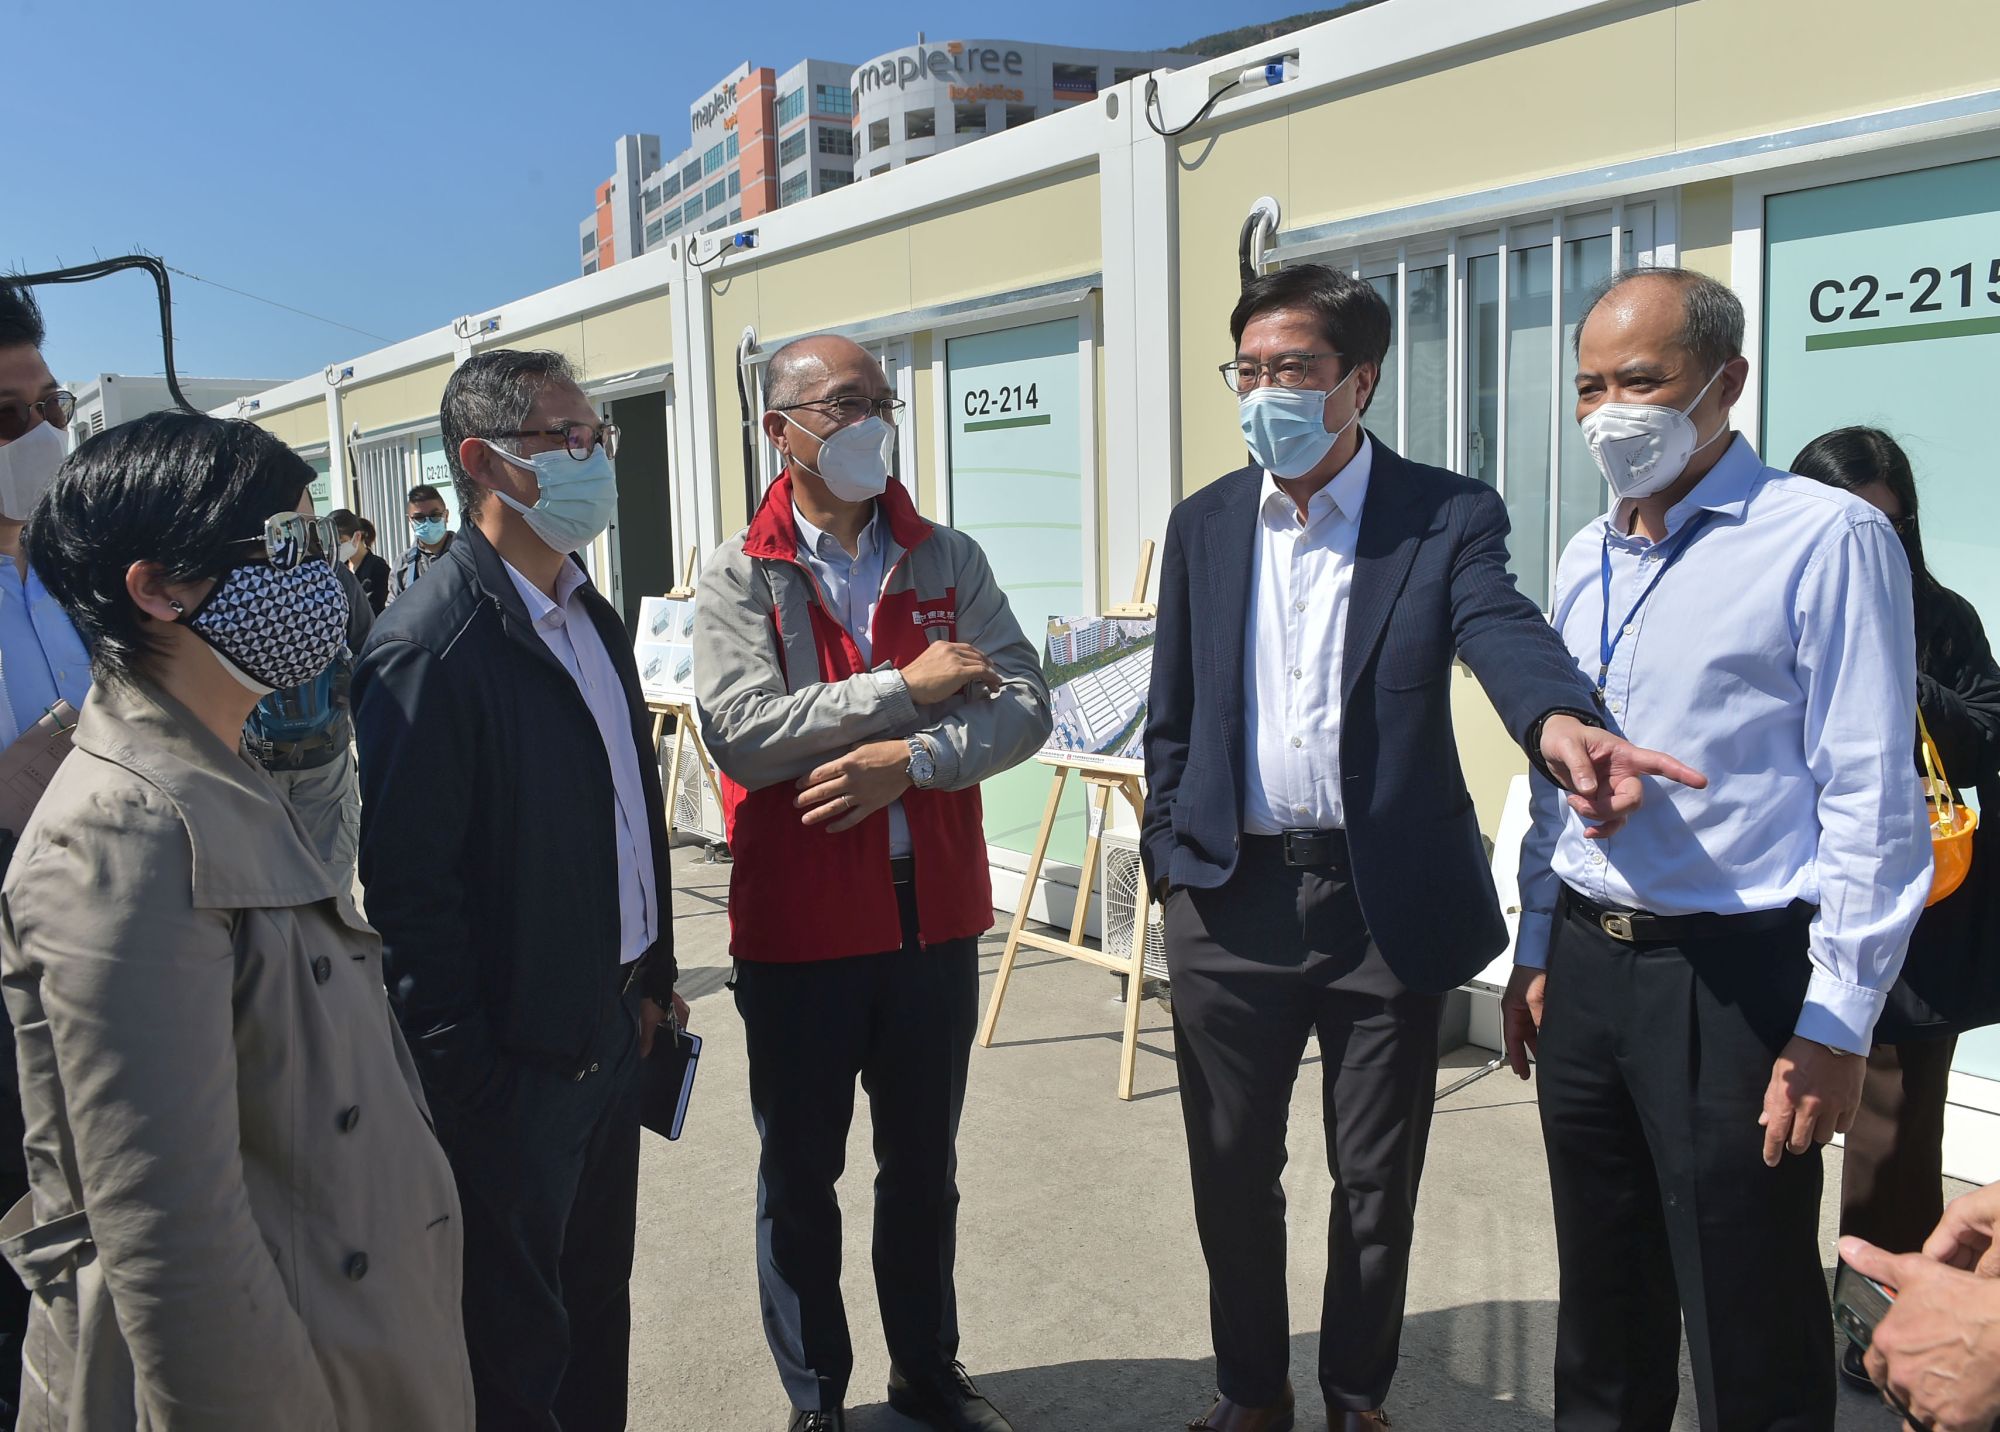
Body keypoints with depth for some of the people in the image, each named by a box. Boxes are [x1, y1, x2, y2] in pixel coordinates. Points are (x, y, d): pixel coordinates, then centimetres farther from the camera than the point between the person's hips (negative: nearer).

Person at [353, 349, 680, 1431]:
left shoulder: (591, 615, 7)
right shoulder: (431, 647, -21)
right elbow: (407, 885, -21)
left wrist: (651, 972, 15)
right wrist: (470, 1077, -17)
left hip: (613, 1030, 8)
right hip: (514, 1061, -8)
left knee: (599, 1296, 23)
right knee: (518, 1342, 12)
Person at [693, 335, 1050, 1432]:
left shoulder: (948, 560, 3)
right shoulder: (739, 577, -5)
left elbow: (1023, 706, -6)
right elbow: (741, 731, -20)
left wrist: (909, 759, -21)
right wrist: (905, 686, -17)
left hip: (935, 915, 3)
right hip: (797, 923, -2)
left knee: (924, 1167, 19)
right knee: (798, 1177, 13)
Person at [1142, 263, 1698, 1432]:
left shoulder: (1449, 517, -4)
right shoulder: (1205, 525, 6)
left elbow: (1504, 633, -23)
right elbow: (1173, 717, 10)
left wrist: (1560, 720, -44)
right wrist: (1169, 862, 5)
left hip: (1388, 902, -2)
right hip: (1234, 898, 3)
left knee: (1378, 1182, 12)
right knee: (1232, 1168, 14)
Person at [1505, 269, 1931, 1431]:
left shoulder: (1828, 539, -10)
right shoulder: (1584, 561, 10)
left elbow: (1873, 803, -13)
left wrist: (1836, 1027, -15)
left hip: (1731, 979, -6)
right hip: (1585, 969, 6)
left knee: (1748, 1337, 6)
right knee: (1605, 1302, 19)